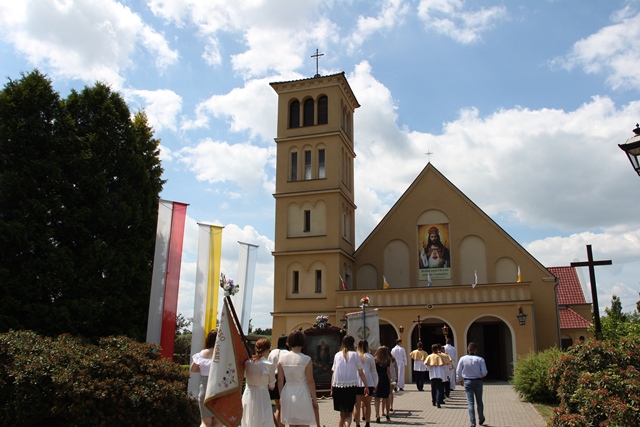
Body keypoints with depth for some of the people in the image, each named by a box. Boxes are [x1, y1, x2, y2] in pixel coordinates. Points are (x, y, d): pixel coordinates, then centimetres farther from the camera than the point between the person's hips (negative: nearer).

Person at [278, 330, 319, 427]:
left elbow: (280, 380, 2)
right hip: (302, 394, -4)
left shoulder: (282, 358, -2)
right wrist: (314, 399, 1)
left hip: (287, 394, 4)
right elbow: (310, 381, -9)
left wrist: (281, 397, 13)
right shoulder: (306, 359, -12)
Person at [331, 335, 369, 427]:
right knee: (349, 413, 5)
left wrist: (332, 388, 10)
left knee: (342, 413, 18)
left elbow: (333, 373, 6)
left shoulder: (337, 355, 7)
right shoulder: (354, 354, 1)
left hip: (338, 386, 2)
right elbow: (361, 373, 1)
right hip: (351, 386, -2)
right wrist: (366, 386, 7)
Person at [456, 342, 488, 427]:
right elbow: (484, 373, -12)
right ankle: (481, 419, 36)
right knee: (479, 401, 19)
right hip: (478, 381, 0)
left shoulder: (463, 359, -8)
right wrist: (480, 375, 12)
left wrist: (460, 380, 15)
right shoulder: (480, 359, -12)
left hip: (467, 382, 0)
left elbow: (458, 371, -3)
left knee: (470, 402, 3)